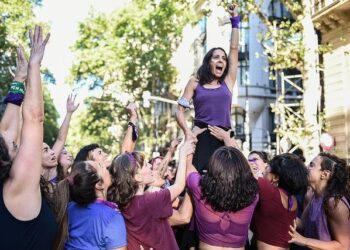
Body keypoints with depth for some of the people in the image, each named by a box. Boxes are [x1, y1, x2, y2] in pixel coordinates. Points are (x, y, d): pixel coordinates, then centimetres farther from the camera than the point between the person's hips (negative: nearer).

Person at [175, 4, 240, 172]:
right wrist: (187, 131, -12)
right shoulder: (195, 83, 10)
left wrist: (235, 20, 15)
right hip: (200, 137, -2)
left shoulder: (227, 82, 14)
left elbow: (234, 49, 13)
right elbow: (180, 110, 5)